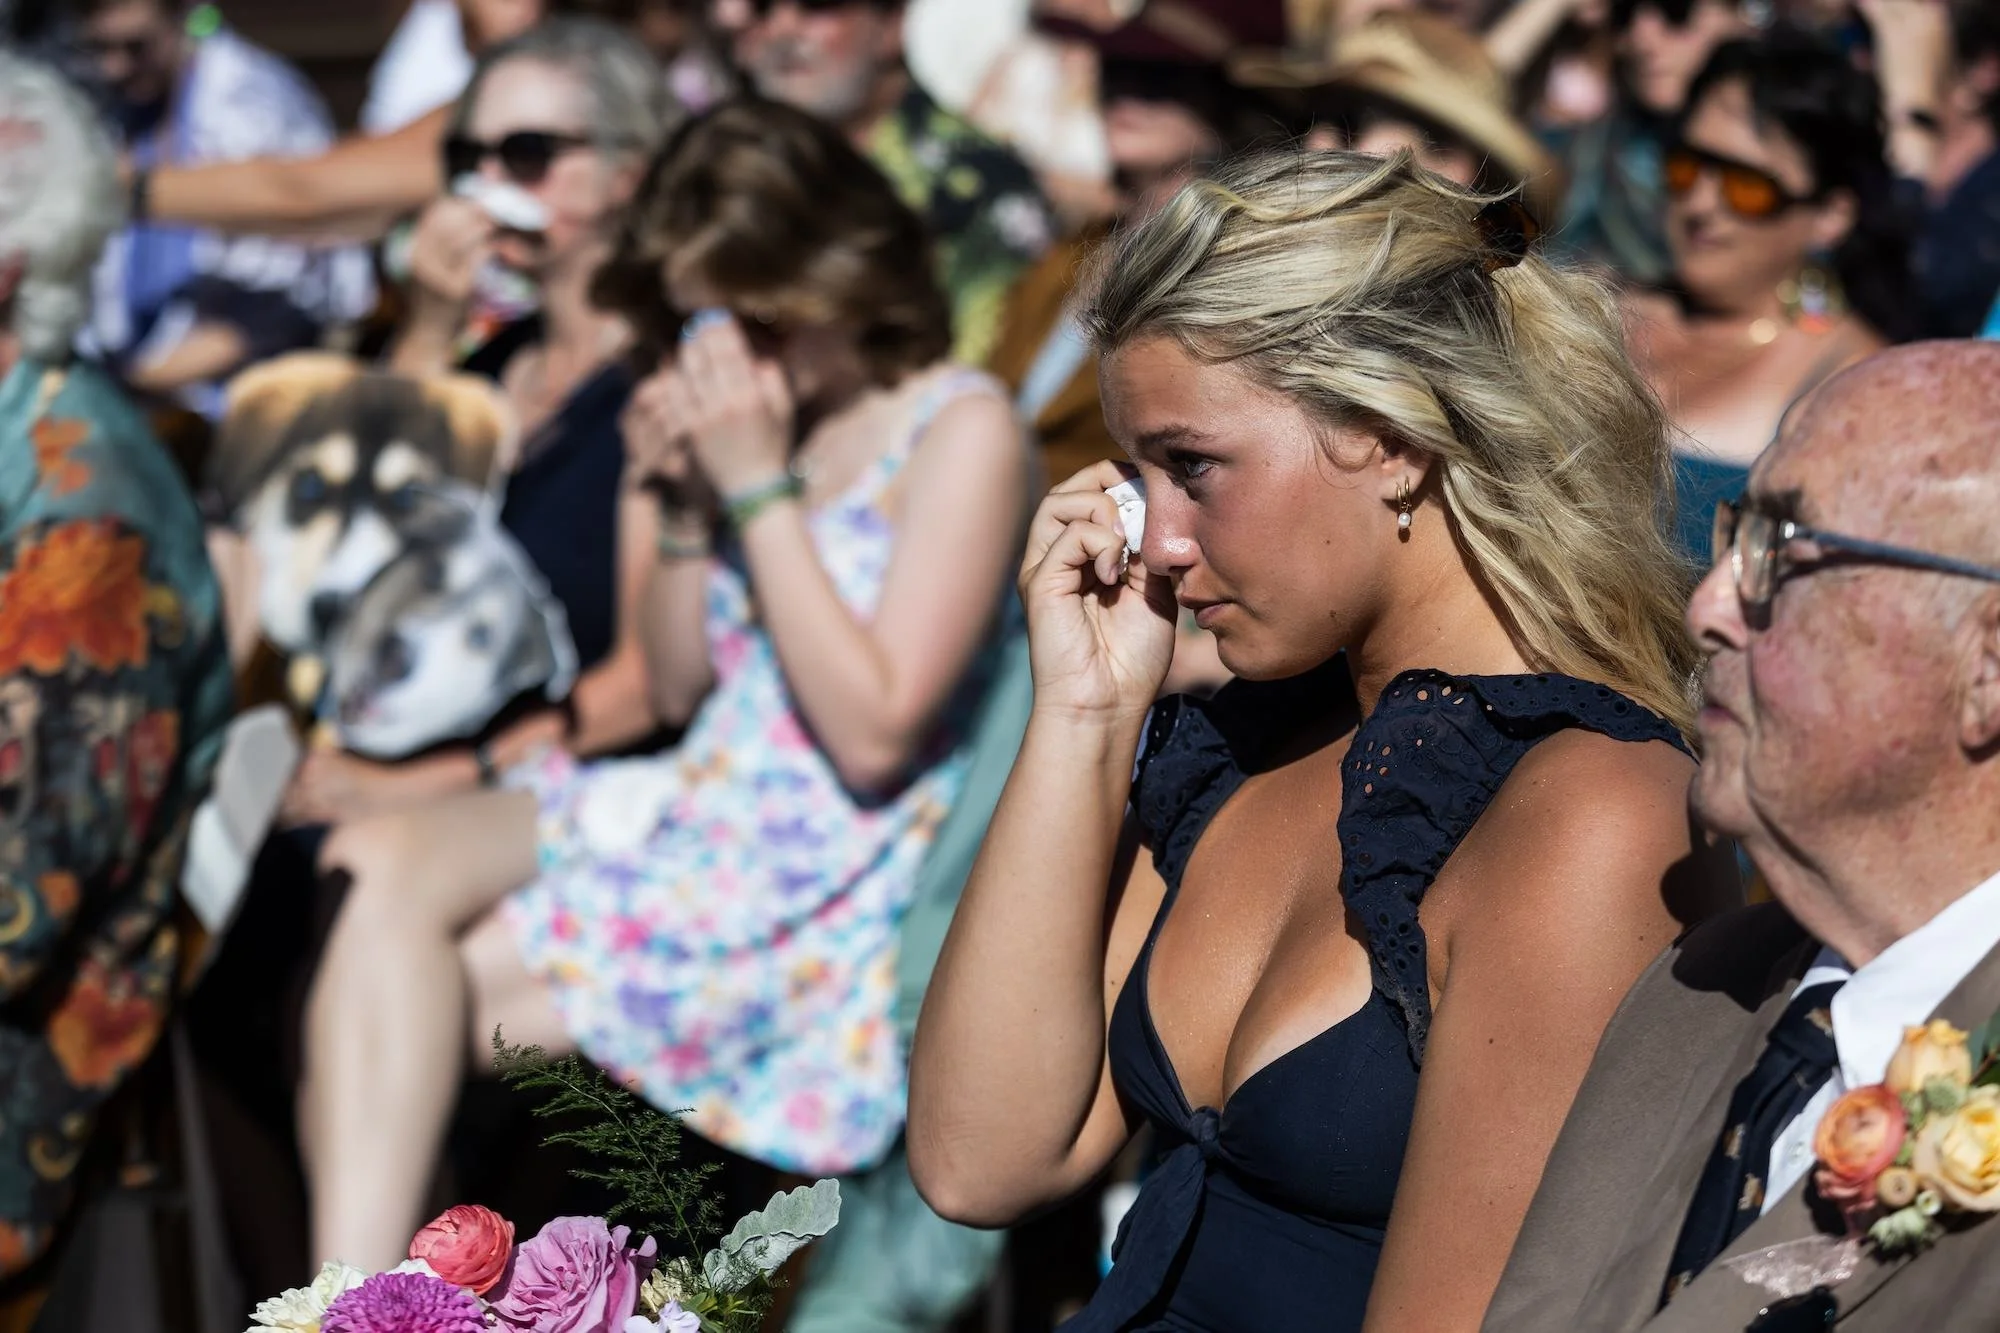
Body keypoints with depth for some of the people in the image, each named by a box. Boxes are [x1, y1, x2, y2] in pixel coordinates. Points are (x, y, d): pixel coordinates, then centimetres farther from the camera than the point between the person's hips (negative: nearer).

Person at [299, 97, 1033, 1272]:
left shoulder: (962, 432, -8)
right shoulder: (764, 419, 13)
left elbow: (873, 734, -16)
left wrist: (761, 488, -16)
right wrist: (684, 506, 1)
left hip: (829, 893, -7)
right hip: (692, 812, 7)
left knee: (395, 983, -21)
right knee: (384, 865, -21)